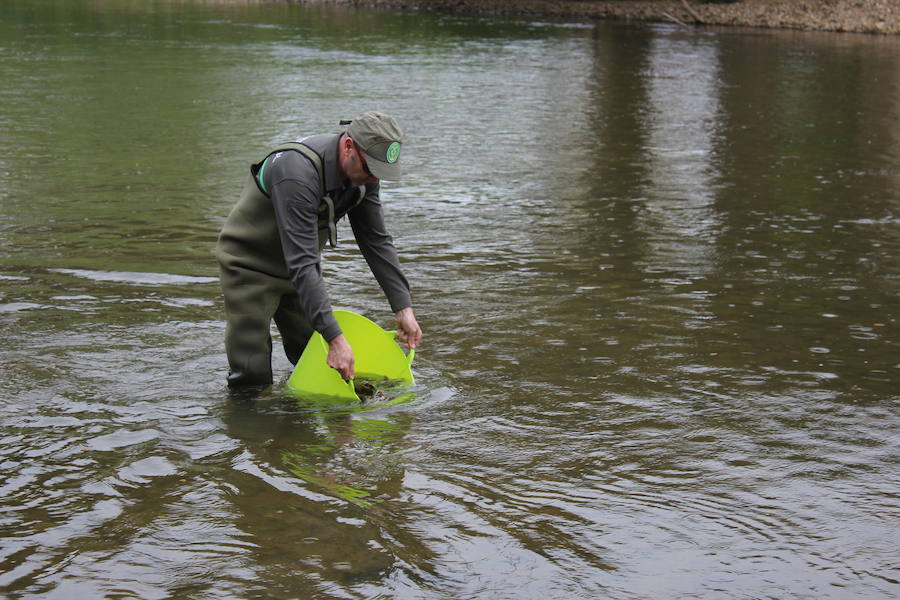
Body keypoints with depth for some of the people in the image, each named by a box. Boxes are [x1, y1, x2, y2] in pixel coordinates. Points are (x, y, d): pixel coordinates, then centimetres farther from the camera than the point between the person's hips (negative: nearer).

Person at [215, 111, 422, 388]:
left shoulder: (362, 170, -12)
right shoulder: (297, 173, -37)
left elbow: (378, 242, -2)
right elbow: (302, 265, -40)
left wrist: (403, 307, -9)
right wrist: (335, 338, -44)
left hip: (295, 268, 7)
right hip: (250, 264, -7)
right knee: (252, 379, -10)